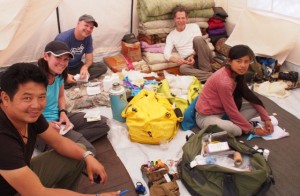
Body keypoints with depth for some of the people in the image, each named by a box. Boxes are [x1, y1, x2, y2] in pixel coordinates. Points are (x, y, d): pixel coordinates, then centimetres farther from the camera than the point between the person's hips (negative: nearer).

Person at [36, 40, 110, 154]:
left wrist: (63, 113, -1)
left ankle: (74, 137, -10)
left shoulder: (59, 74, 2)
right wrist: (47, 125, -26)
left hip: (59, 118, 9)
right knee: (86, 151, -27)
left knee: (103, 123, 0)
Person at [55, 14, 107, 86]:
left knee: (102, 67, -13)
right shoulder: (63, 38, -23)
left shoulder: (88, 37, -6)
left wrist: (85, 67, -27)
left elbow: (89, 58, -3)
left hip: (77, 67, 6)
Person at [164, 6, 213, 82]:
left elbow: (199, 41, -3)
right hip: (188, 60, 0)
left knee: (197, 39, -29)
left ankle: (207, 70, -25)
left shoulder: (194, 26, 11)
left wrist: (193, 56, -21)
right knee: (183, 68, -36)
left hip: (203, 57, 1)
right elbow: (166, 53, -2)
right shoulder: (171, 36, 12)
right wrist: (176, 59, -25)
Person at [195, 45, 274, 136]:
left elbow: (250, 96, 5)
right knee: (236, 130, -36)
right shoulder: (224, 82, -29)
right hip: (206, 116, -9)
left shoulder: (236, 74, -3)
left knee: (254, 107, 0)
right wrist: (252, 129, -11)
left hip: (223, 111, 9)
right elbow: (232, 112, -22)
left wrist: (266, 119, 2)